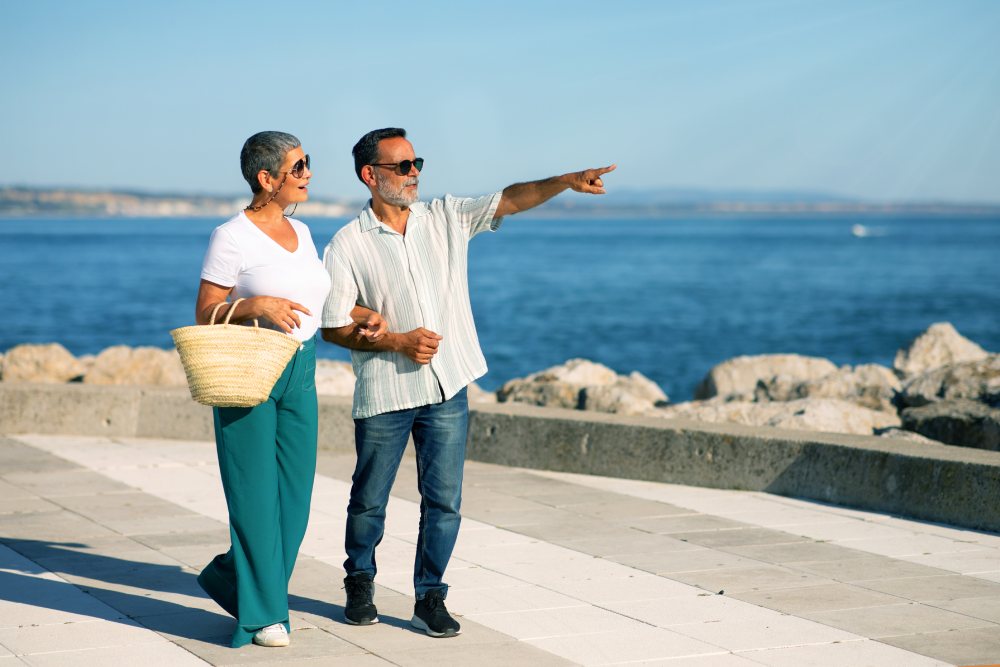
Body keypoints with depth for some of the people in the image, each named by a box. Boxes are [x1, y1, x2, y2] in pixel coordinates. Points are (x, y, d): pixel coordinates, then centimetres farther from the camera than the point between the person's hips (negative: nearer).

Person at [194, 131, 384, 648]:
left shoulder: (300, 232, 12)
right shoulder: (232, 237, -9)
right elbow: (204, 314, -7)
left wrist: (363, 316, 5)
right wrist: (256, 304, -23)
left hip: (300, 372, 7)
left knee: (294, 493, 8)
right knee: (256, 493, -1)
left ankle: (232, 577, 27)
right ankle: (263, 612, 10)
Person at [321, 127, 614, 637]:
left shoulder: (447, 217, 4)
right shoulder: (347, 245, -5)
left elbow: (509, 200, -6)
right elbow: (334, 327, -5)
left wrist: (566, 181, -22)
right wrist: (397, 341, -15)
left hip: (446, 389, 3)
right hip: (384, 394, -2)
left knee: (444, 501, 3)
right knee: (369, 501, 10)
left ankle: (429, 600, 14)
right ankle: (360, 583, 32)